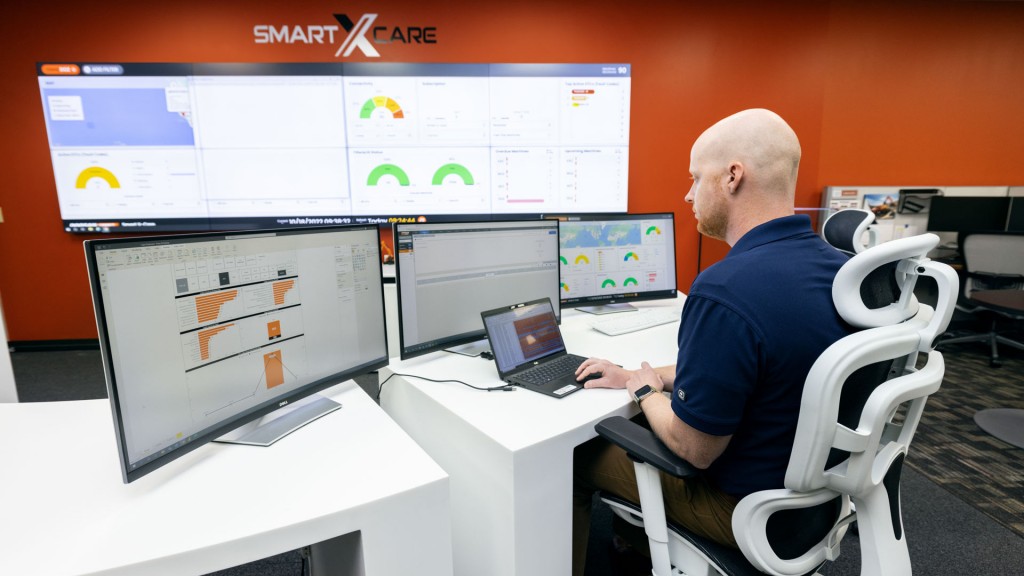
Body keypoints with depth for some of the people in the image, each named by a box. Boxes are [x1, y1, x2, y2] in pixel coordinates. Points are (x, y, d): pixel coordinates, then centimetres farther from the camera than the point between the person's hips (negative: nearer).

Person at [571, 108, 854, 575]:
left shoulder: (725, 290, -35)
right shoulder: (832, 263, -5)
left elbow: (694, 448, -26)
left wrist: (644, 390, -7)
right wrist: (645, 375, 5)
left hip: (746, 504, -8)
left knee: (577, 455, 11)